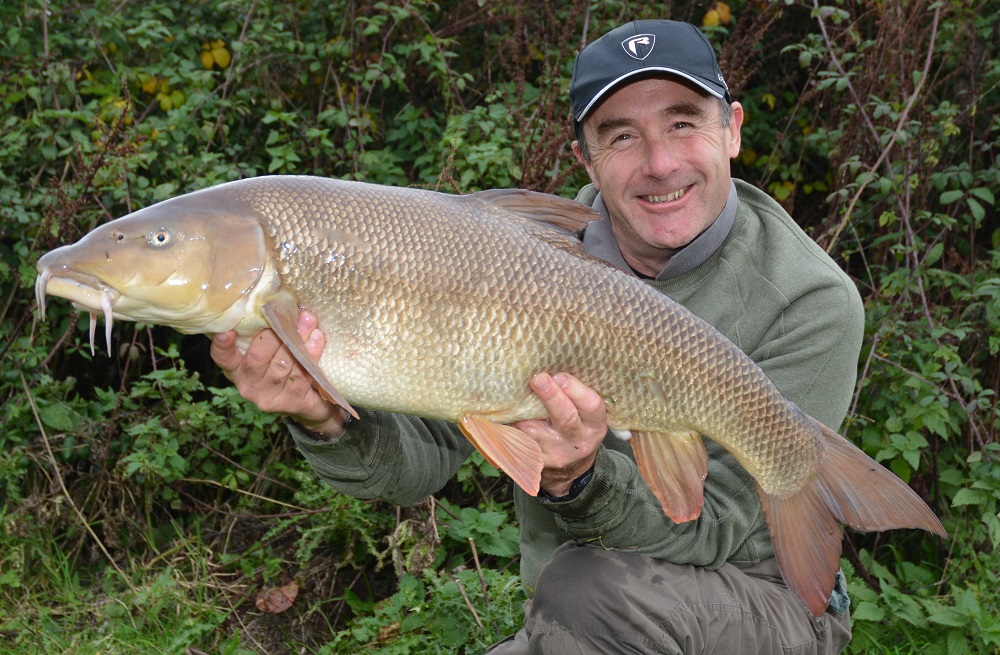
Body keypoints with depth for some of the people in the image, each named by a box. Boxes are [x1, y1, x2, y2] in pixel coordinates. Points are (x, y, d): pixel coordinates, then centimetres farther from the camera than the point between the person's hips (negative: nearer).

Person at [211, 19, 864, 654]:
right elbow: (425, 451, -10)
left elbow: (712, 532, -19)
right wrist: (326, 420, -32)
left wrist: (581, 480, -38)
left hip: (757, 603, -4)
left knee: (592, 586, -33)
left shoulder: (811, 303, -18)